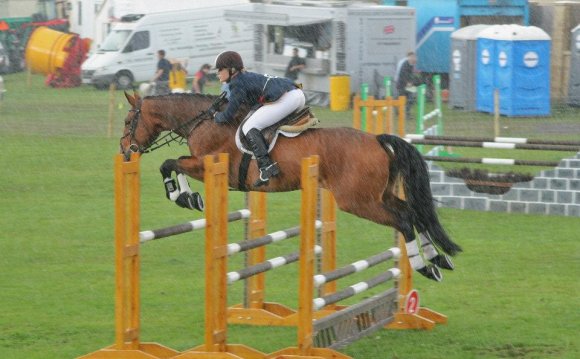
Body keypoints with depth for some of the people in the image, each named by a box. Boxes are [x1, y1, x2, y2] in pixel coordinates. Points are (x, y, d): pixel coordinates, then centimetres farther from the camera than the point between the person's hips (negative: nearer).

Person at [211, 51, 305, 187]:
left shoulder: (238, 85, -1)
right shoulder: (248, 76, 26)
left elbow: (228, 116, -1)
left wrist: (216, 116, 20)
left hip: (284, 99, -10)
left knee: (249, 127, -6)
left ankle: (266, 166, -21)